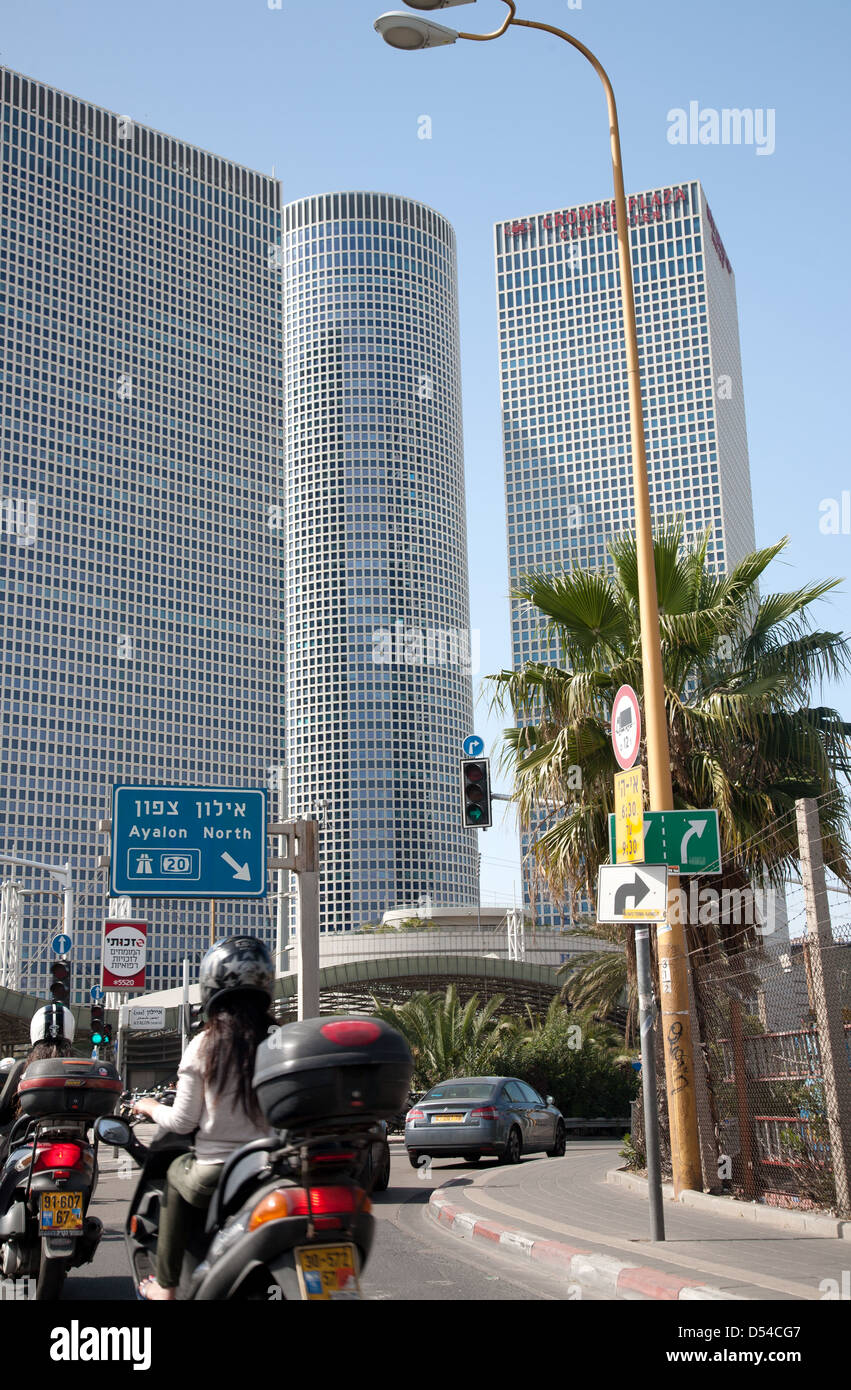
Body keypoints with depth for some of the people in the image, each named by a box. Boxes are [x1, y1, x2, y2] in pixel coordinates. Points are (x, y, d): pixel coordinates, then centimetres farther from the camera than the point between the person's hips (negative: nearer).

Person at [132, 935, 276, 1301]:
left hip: (215, 1175, -2)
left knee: (177, 1171, 28)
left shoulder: (204, 1045, -9)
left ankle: (165, 1287, 29)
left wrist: (151, 1107, 15)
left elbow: (182, 1121, -4)